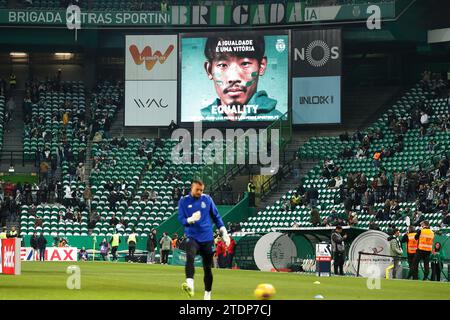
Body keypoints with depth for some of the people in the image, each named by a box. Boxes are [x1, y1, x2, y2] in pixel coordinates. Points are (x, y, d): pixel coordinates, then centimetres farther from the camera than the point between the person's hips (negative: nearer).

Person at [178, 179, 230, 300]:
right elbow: (181, 219, -4)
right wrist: (190, 219, -25)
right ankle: (190, 285, -45)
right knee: (190, 257, -31)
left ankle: (207, 294, 20)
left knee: (207, 267, 6)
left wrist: (224, 232, 7)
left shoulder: (207, 199, 6)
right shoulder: (184, 201, 2)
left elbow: (216, 217, 12)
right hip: (192, 237, -2)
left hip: (207, 238, 2)